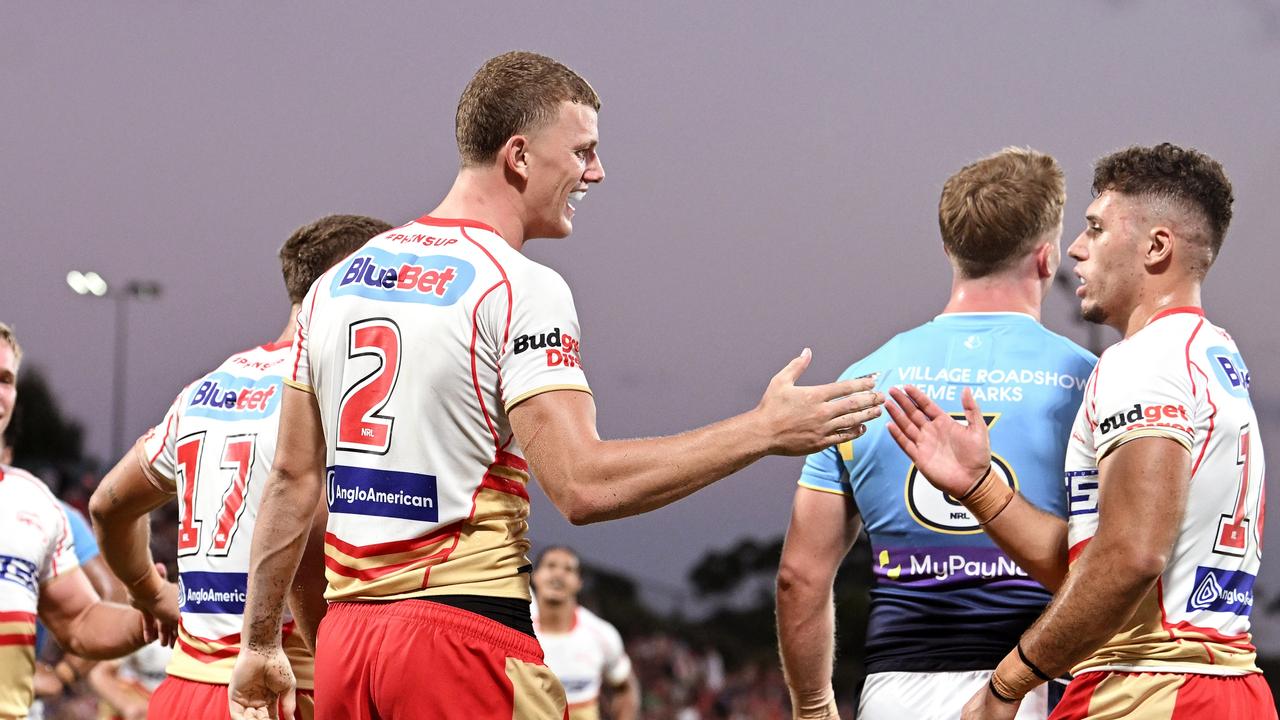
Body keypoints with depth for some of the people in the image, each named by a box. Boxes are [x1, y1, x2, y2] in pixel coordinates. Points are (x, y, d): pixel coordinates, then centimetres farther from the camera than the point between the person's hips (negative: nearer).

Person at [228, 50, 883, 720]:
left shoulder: (335, 282, 12)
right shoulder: (521, 288, -10)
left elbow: (293, 478, 16)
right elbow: (583, 484, -19)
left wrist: (258, 642, 23)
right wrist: (767, 429, -14)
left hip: (344, 636, 7)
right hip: (465, 633, -7)